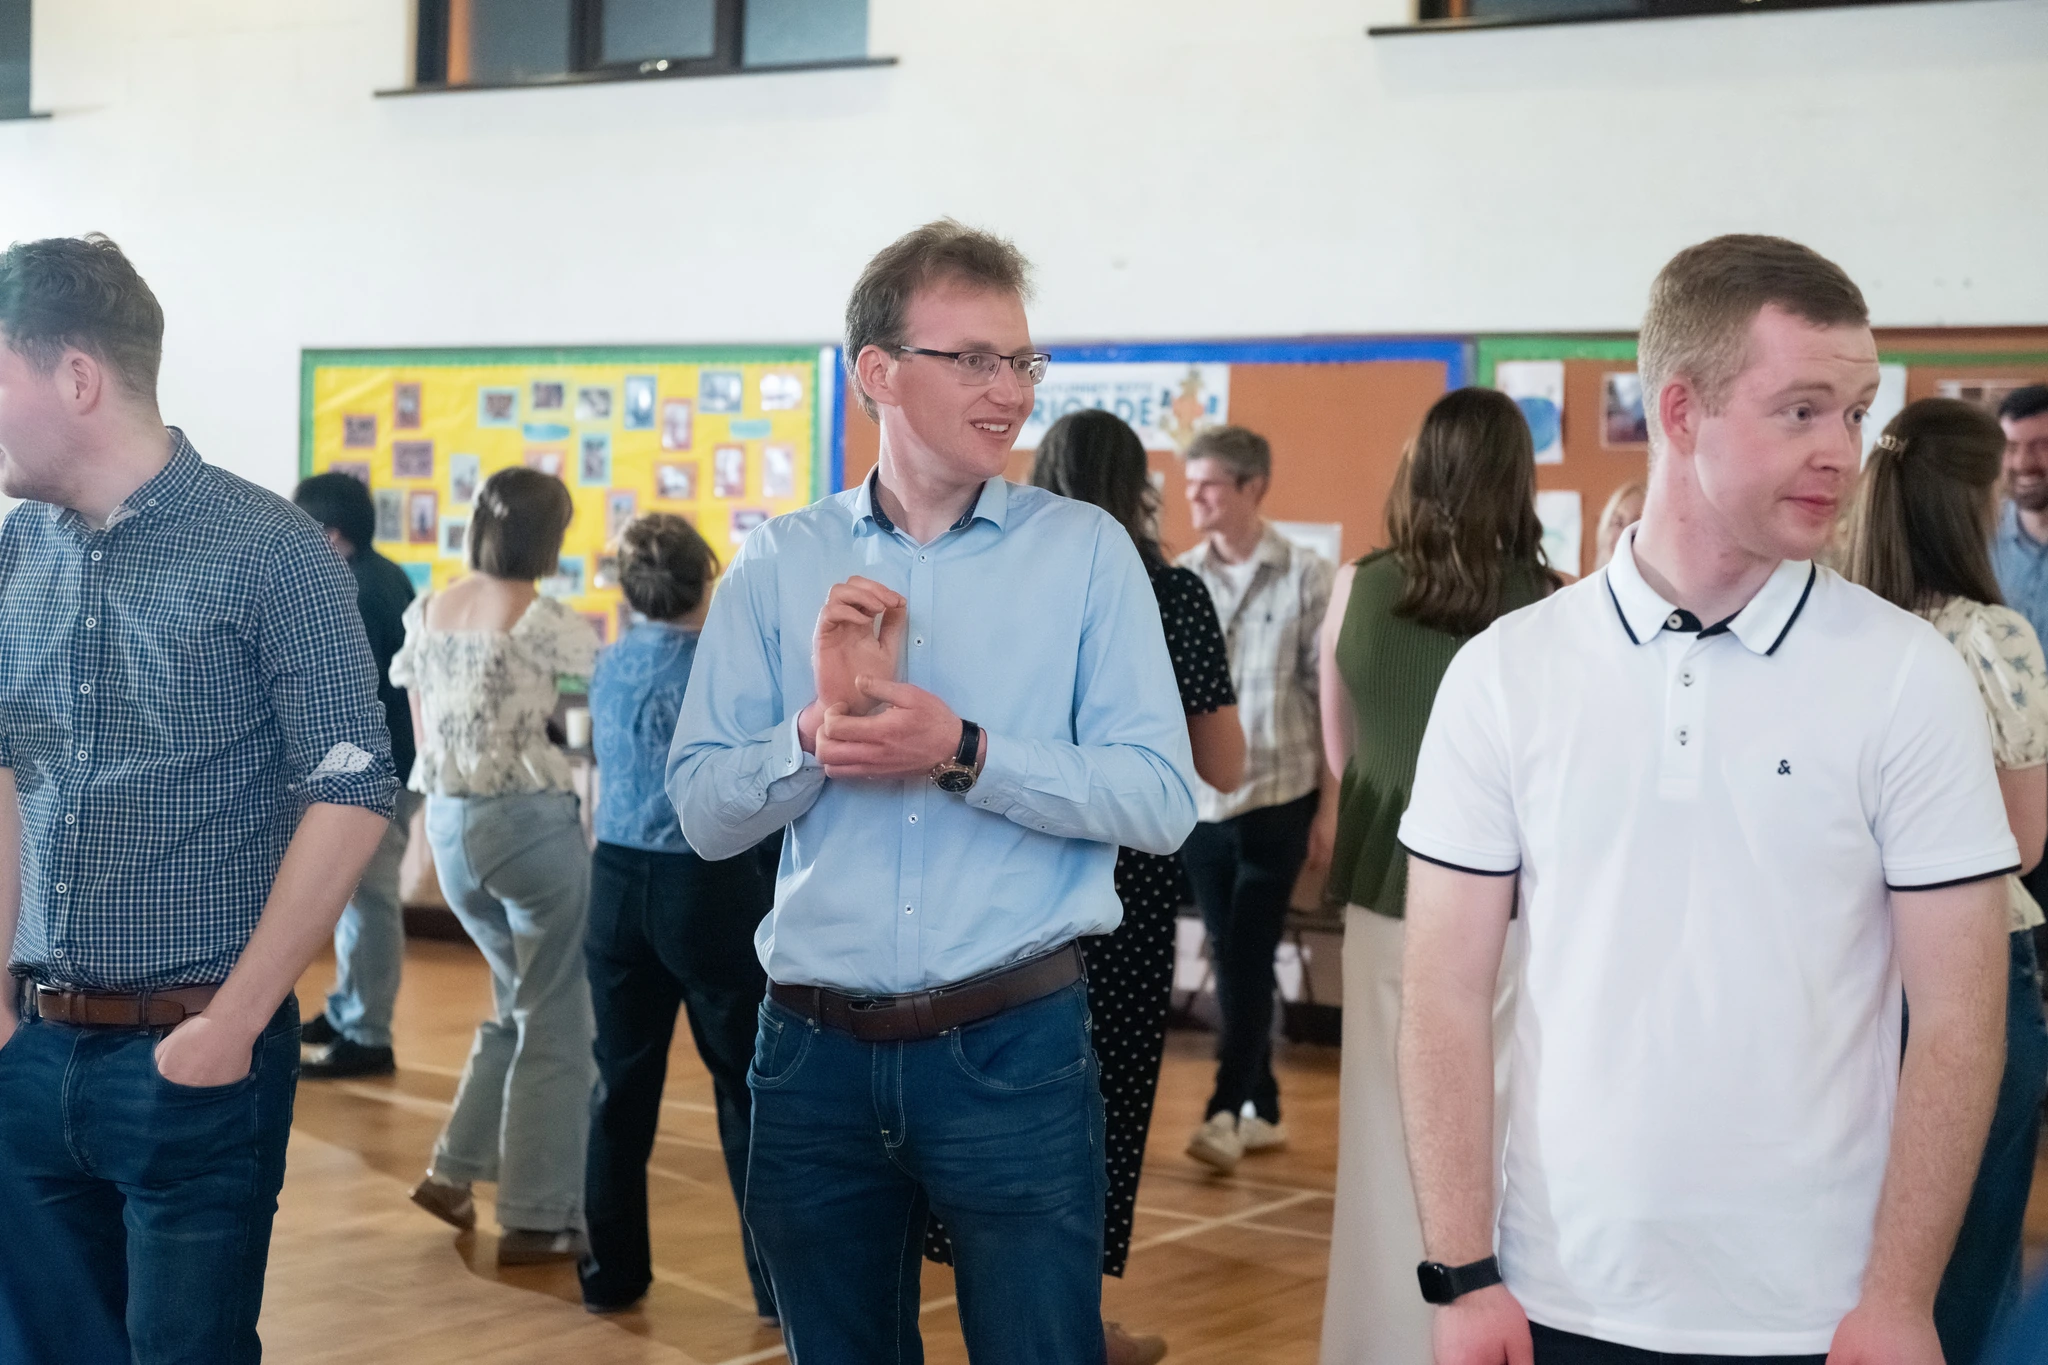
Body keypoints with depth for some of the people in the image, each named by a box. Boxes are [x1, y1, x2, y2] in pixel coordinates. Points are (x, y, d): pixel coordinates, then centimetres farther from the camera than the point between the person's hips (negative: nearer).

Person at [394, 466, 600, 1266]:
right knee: (556, 1024, 4)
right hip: (528, 822, -7)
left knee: (520, 1002, 24)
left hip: (448, 823, 7)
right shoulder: (544, 624, -13)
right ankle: (537, 1218, 7)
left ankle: (456, 1170, 20)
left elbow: (421, 732, 13)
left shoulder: (426, 613, 6)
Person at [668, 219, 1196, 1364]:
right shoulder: (782, 564, 4)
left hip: (1014, 1048, -2)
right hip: (817, 1054, 2)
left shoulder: (1086, 551, -1)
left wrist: (965, 754, -19)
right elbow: (704, 811, -1)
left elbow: (1161, 802, -9)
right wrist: (819, 729, -18)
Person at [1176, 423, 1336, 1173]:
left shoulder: (1307, 577, -6)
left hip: (1278, 797, -4)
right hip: (1198, 797, 4)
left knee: (1249, 956, -4)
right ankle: (1262, 1108, 20)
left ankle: (1227, 1109, 2)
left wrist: (1331, 805, -6)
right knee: (1230, 958, 9)